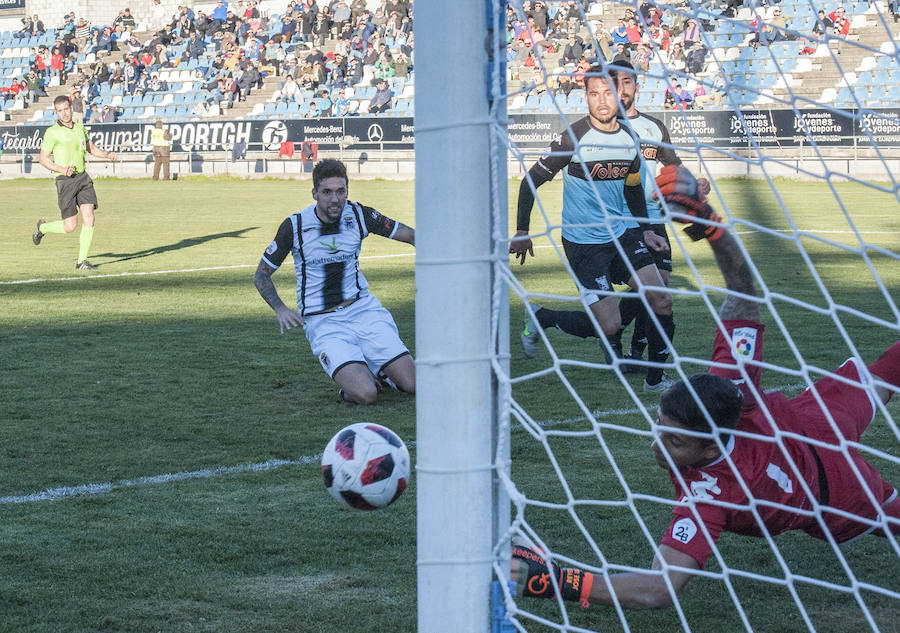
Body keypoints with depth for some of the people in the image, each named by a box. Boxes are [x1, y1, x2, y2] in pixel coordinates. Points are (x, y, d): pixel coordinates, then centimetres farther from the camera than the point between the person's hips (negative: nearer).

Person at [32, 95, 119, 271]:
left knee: (89, 219, -8)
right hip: (66, 181, -5)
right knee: (70, 226, -4)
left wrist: (107, 155, 7)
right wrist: (61, 169, -19)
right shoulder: (52, 132, -6)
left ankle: (82, 261, -2)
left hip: (83, 178, 5)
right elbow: (43, 158, -4)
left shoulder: (80, 128, 11)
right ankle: (42, 227, 26)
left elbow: (91, 148, 26)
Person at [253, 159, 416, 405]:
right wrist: (280, 309, -11)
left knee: (413, 384, -8)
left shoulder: (359, 215, -1)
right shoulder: (295, 226, -7)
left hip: (362, 308, 3)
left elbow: (410, 235, 7)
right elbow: (261, 274, 5)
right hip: (322, 322, -3)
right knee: (365, 395, -24)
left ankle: (376, 369, 24)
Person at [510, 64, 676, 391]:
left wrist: (644, 230, 14)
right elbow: (531, 181, -8)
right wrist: (522, 232, -8)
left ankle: (656, 379, 12)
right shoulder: (573, 138, -15)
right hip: (583, 241, -6)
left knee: (662, 301, -4)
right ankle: (539, 318, 14)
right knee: (609, 326, -10)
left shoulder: (628, 138, 3)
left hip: (623, 232, 6)